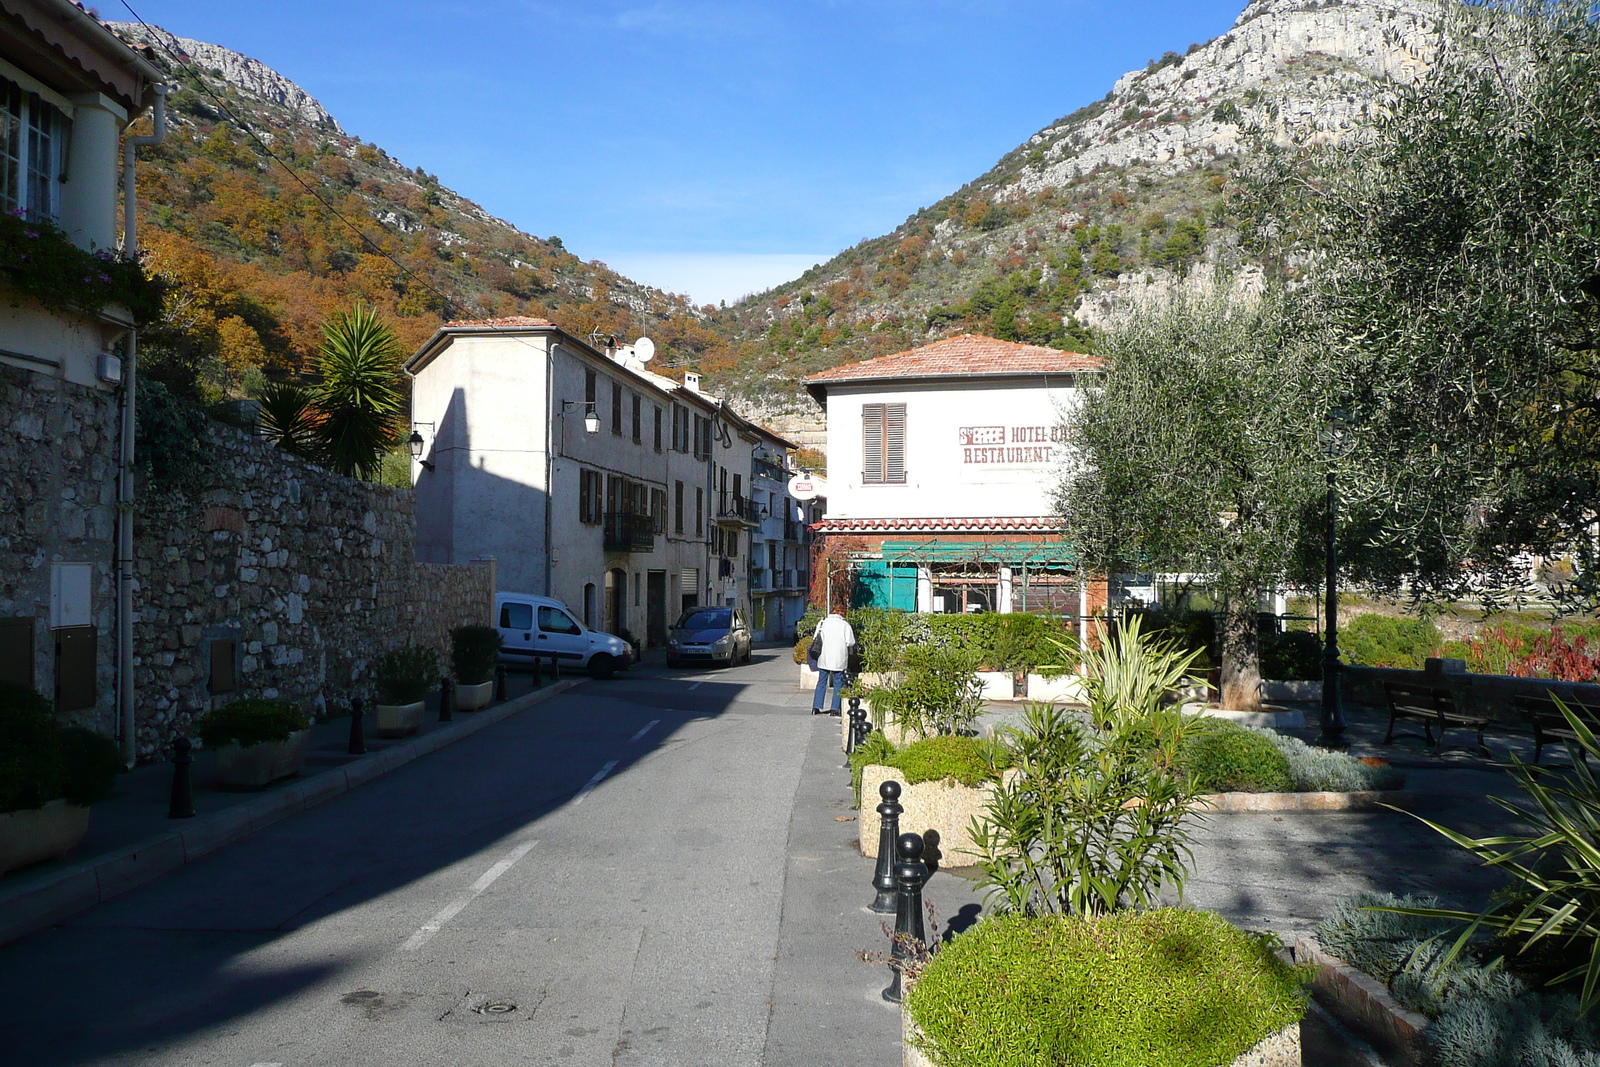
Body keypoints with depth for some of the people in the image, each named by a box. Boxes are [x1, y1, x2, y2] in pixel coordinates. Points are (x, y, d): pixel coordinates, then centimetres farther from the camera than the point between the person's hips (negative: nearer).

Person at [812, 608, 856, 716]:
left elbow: (816, 639, 1)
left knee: (821, 682, 11)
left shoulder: (823, 623, 3)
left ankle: (816, 707, 8)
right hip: (839, 659, -2)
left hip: (824, 658, 2)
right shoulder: (845, 624, -4)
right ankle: (834, 709, 2)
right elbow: (850, 642, -7)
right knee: (838, 683, 6)